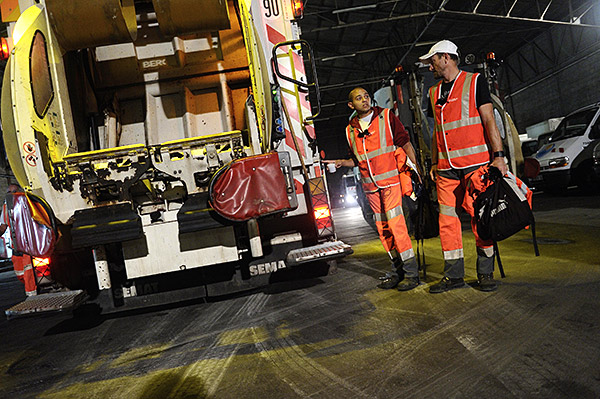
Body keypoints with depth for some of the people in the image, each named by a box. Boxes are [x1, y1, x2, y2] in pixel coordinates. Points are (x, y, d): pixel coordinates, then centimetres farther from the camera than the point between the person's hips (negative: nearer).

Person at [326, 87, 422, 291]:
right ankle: (397, 270, 18)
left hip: (391, 179, -5)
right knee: (383, 228, 7)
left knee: (396, 224, -13)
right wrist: (342, 162, 2)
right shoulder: (350, 130, 13)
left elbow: (405, 143, -1)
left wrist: (416, 167, -7)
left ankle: (411, 273, -4)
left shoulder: (386, 117, 2)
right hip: (371, 186, 5)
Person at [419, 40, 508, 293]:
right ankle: (454, 274, 8)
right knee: (447, 219, 0)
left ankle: (485, 273, 9)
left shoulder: (474, 82, 4)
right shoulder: (434, 92, 19)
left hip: (475, 162, -4)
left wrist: (498, 156, -10)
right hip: (446, 168, 5)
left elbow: (489, 121, -2)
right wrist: (434, 163, 16)